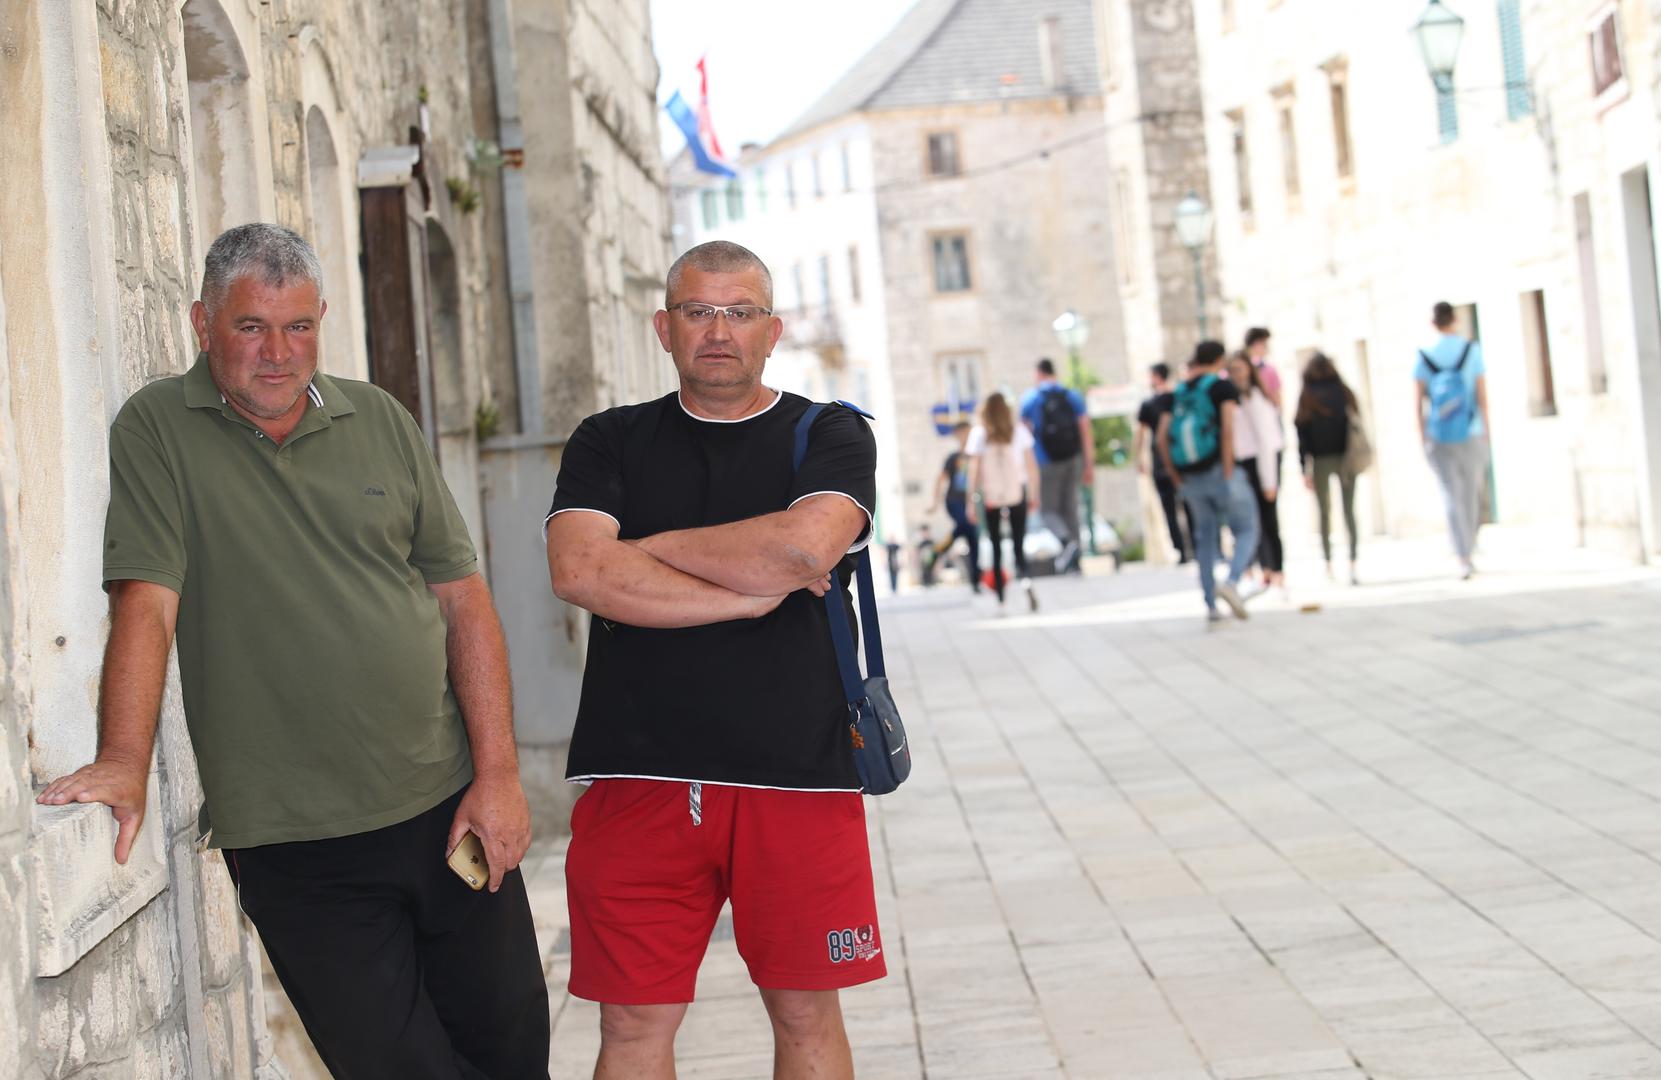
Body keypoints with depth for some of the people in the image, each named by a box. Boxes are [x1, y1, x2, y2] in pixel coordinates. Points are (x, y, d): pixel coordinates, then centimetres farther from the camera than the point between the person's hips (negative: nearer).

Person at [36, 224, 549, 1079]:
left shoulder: (379, 421, 8)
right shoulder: (158, 429, -2)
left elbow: (463, 599, 8)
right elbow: (145, 602, -12)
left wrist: (497, 772, 1)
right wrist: (123, 764, -25)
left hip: (443, 808, 4)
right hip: (291, 843, -4)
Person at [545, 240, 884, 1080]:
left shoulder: (830, 437, 7)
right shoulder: (609, 443, 11)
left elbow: (806, 544, -15)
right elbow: (577, 570, -8)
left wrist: (649, 547, -4)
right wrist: (750, 592, -9)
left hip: (799, 772, -1)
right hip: (639, 777, 1)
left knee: (806, 1013, 8)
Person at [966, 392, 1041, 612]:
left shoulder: (979, 434, -1)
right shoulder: (1019, 431, 3)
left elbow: (974, 470, -3)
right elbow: (1032, 465, 4)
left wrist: (971, 501, 1)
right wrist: (1034, 495, 12)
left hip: (991, 496, -1)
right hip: (1018, 493, 1)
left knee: (996, 549, 7)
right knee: (1019, 545, 5)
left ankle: (1000, 600, 6)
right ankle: (1024, 579, -25)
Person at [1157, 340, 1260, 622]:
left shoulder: (1178, 393, 11)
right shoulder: (1223, 387, -3)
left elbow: (1162, 438, 5)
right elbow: (1228, 430, -17)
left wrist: (1178, 479, 10)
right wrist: (1228, 475, -15)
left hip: (1192, 479, 5)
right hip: (1219, 470, -5)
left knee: (1206, 538, 16)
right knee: (1247, 531, 5)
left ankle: (1210, 604, 13)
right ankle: (1232, 583, -20)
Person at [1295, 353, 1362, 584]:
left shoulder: (1307, 398, -2)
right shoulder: (1344, 393, 2)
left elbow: (1302, 435, -4)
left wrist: (1304, 469, -1)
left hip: (1320, 461, -1)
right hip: (1345, 459, 1)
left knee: (1324, 513, 10)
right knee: (1349, 511, 3)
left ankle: (1328, 564, 10)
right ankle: (1352, 564, -7)